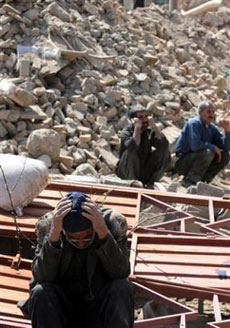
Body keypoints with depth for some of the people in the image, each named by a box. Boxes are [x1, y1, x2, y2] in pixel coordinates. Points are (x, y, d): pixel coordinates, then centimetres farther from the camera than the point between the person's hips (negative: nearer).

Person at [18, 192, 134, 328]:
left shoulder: (113, 222, -14)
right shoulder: (47, 224, -13)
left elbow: (121, 273, -24)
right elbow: (42, 277, -22)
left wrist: (103, 234, -36)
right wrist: (53, 236, -35)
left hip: (100, 304, 0)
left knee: (122, 289, -28)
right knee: (40, 293, -28)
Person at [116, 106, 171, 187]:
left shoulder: (150, 131, -1)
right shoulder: (126, 132, -13)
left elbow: (164, 144, -19)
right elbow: (133, 147, -35)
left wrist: (154, 126, -21)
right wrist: (137, 127, -29)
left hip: (146, 173, 4)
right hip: (127, 173, -4)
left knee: (165, 151, -12)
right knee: (130, 153, -33)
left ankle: (151, 182, -4)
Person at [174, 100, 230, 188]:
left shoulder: (212, 128, 7)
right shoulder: (194, 123, -15)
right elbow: (195, 145, -29)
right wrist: (213, 147, -17)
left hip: (196, 160, 8)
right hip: (182, 163, -8)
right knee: (208, 152, -30)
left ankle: (202, 180, -3)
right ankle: (189, 181, -20)